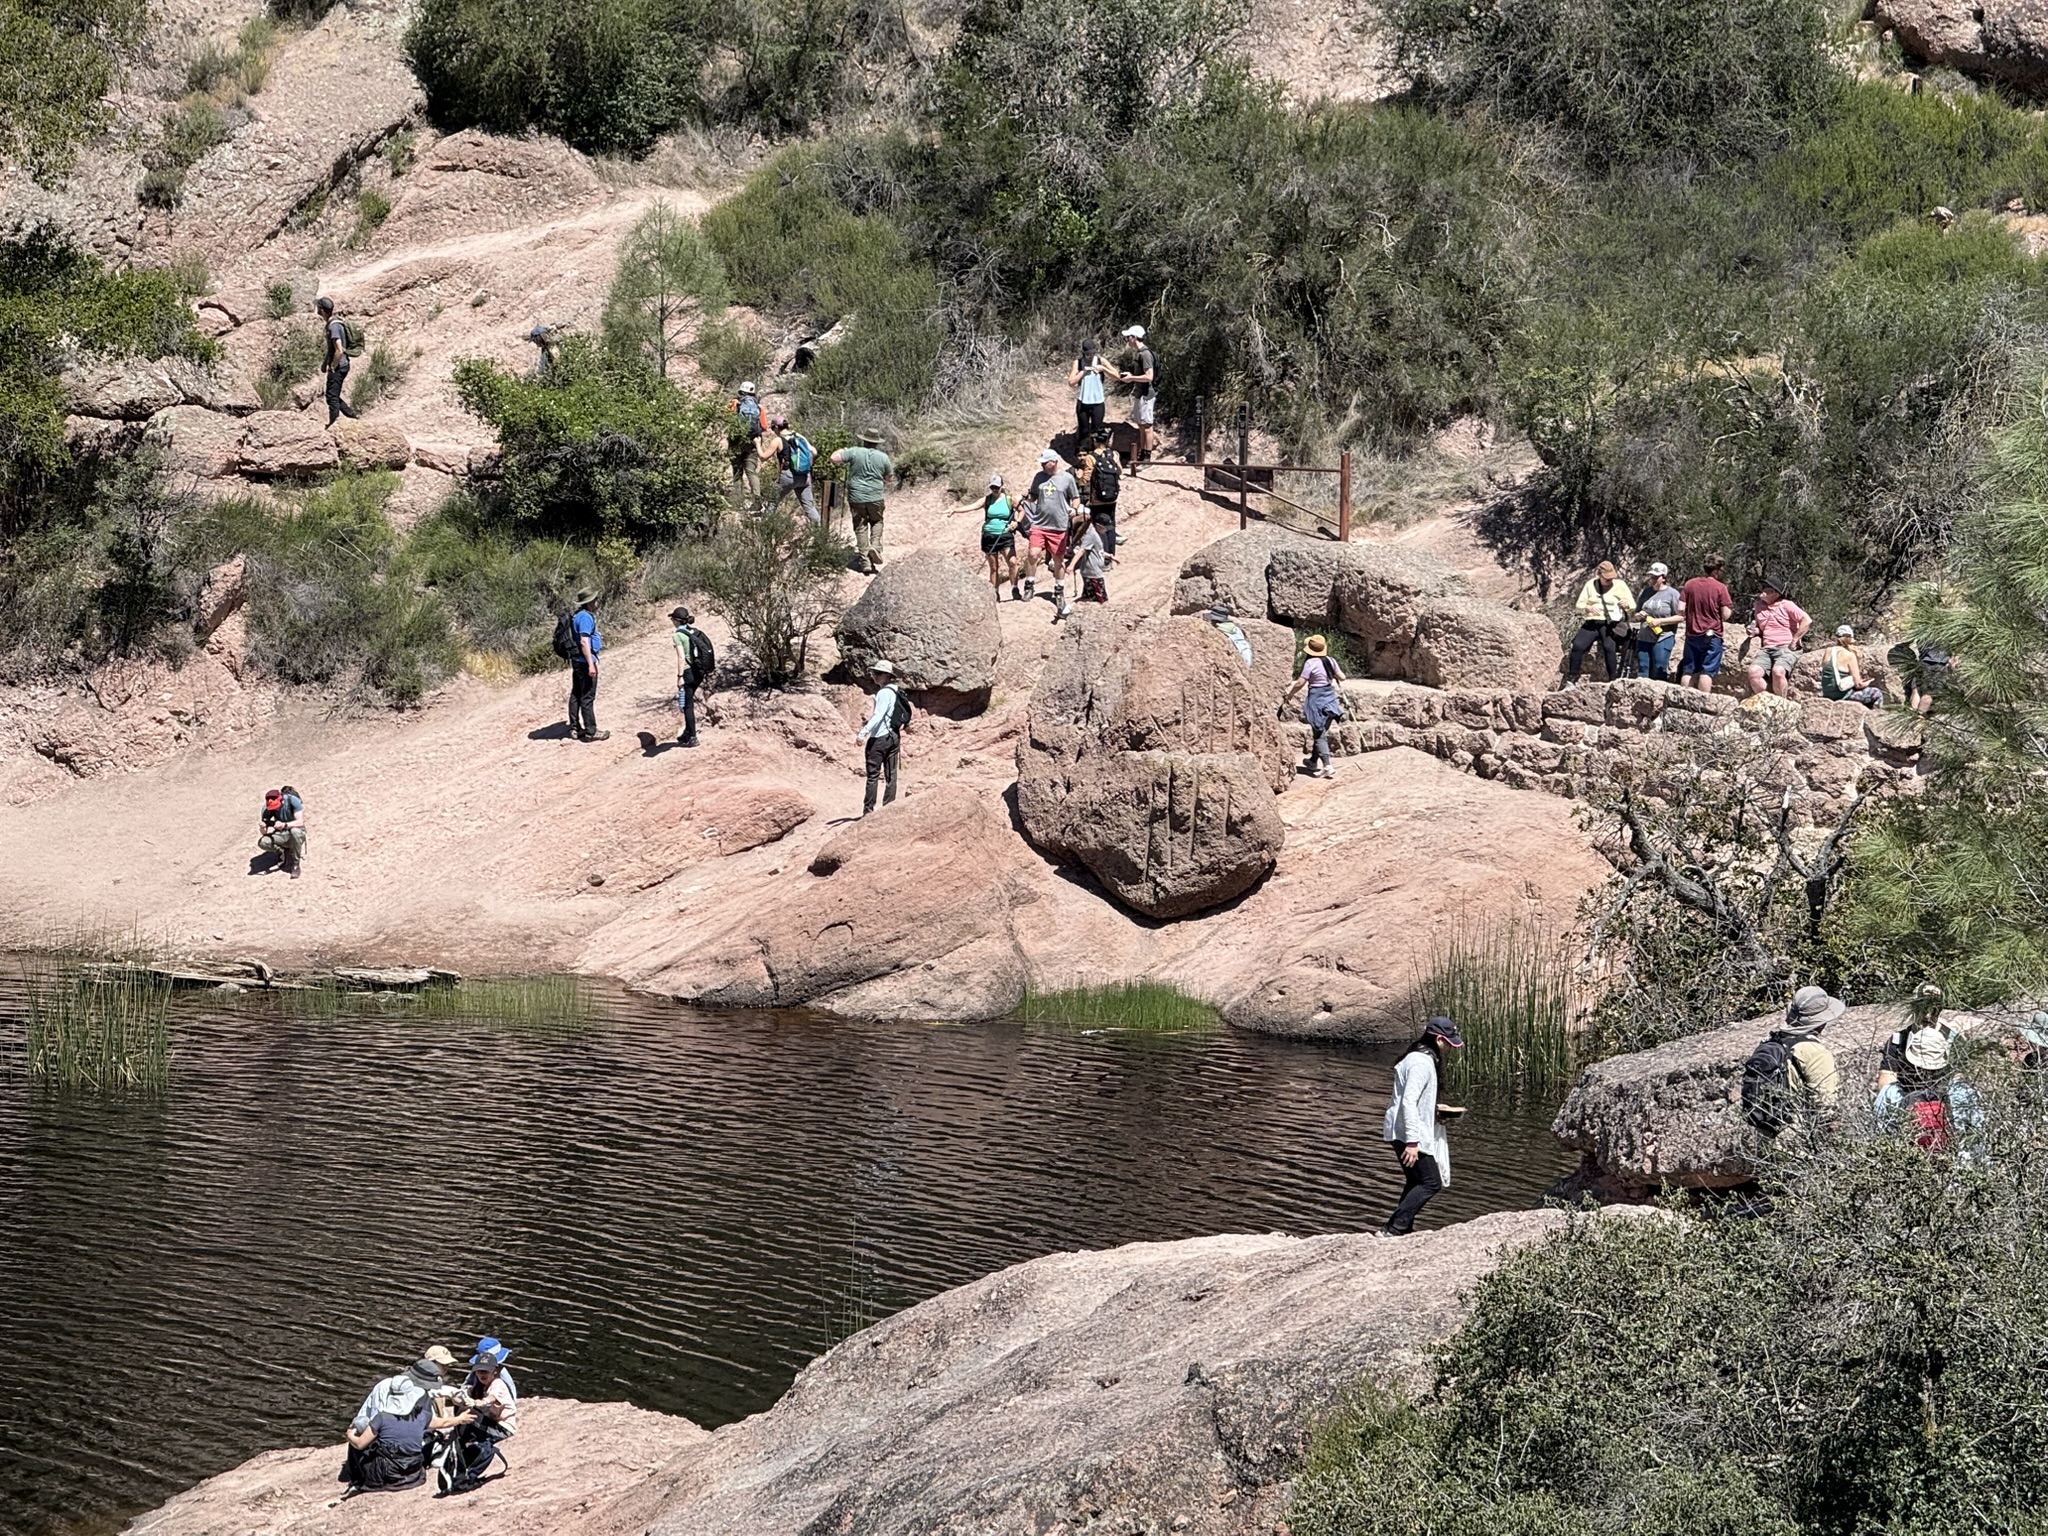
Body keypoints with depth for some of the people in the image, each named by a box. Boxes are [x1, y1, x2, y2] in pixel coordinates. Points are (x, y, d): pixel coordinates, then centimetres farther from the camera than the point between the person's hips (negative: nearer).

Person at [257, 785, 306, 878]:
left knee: (295, 831, -40)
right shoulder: (267, 808, -13)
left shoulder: (292, 800, -23)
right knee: (262, 842, -26)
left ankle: (296, 865, -21)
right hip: (281, 835, 3)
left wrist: (284, 825, -47)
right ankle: (284, 852, 4)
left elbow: (300, 822, -30)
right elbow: (264, 832, -11)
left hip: (298, 831, -3)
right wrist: (262, 828, -36)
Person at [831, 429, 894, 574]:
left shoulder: (855, 452, -7)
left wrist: (842, 451, 11)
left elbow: (834, 458, -9)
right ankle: (875, 545, -3)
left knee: (860, 527, 8)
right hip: (876, 497, 1)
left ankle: (865, 561, 7)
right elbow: (888, 477, 12)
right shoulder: (883, 457, 0)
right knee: (876, 522, 22)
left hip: (856, 497, -1)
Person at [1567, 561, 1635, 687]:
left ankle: (1613, 680, -18)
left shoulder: (1620, 585, 3)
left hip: (1611, 623, -2)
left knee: (1609, 648, -24)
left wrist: (1627, 604, -21)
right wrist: (1588, 608, -13)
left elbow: (1633, 606, 4)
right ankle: (1571, 680, -4)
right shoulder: (1590, 585, 8)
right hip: (1591, 623, 2)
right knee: (1577, 646, -13)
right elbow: (1579, 605, 10)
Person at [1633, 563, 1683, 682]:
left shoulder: (1672, 594, -4)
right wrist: (1638, 615, -2)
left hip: (1663, 639, -6)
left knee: (1659, 676, -7)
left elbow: (1681, 617, -9)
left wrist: (1660, 621, -16)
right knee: (1642, 673, 5)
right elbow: (1636, 613, 23)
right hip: (1644, 638, 6)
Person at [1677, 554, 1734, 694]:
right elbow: (1726, 615, -10)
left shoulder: (1689, 584, 1)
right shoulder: (1720, 587, -9)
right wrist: (1731, 609, 11)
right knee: (1707, 671, -2)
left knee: (1688, 670, 10)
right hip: (1712, 635, -3)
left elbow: (1680, 609, -1)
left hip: (1692, 635, 3)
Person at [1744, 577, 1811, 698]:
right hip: (1767, 649, 5)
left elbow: (1807, 621, -11)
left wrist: (1794, 641, -11)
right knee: (1753, 671, -23)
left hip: (1787, 649, -5)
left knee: (1778, 671, -34)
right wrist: (1755, 631, 6)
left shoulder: (1787, 605, -3)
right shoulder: (1760, 606, 14)